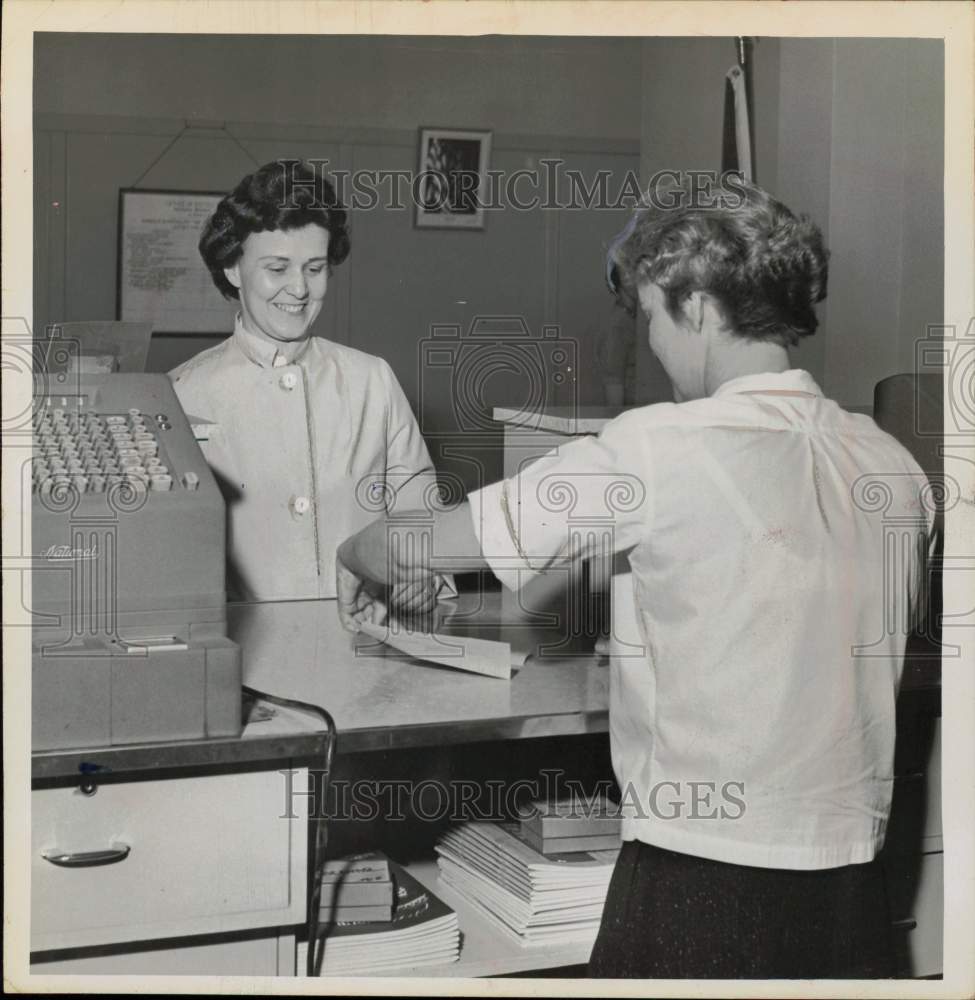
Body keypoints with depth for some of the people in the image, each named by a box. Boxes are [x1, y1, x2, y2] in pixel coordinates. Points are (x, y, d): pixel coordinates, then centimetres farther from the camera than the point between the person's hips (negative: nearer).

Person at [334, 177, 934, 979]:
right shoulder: (893, 466, 2)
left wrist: (356, 563, 16)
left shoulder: (662, 447, -14)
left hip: (702, 883, -5)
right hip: (853, 881, 6)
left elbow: (423, 547, -7)